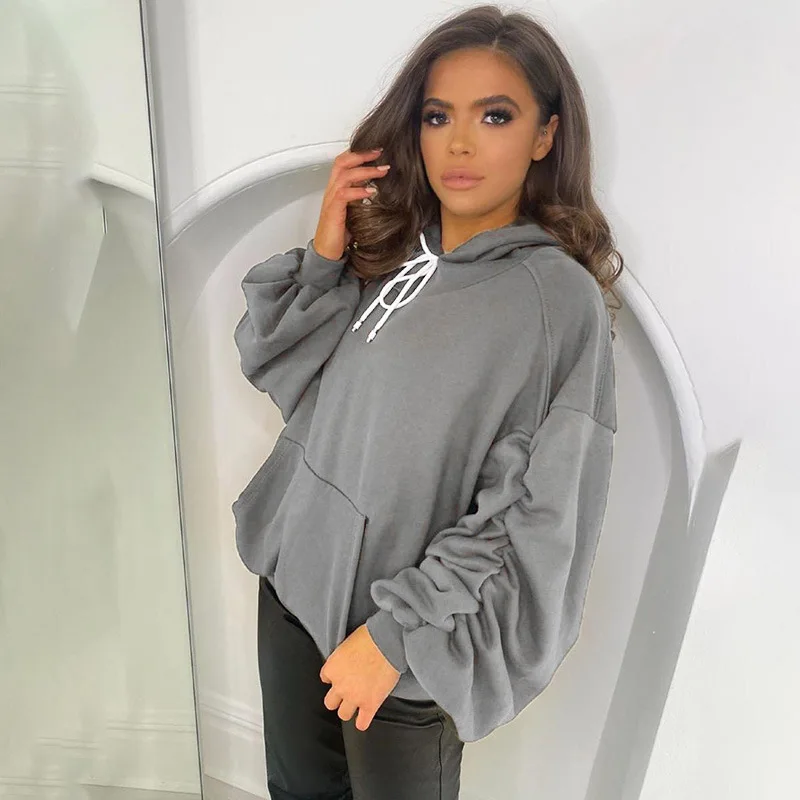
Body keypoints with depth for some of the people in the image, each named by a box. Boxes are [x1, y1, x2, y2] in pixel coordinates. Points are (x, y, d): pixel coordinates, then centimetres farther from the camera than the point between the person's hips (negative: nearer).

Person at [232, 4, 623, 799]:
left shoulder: (560, 299, -17)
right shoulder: (381, 247, 0)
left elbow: (532, 518, -17)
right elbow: (273, 368, 1)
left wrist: (396, 631, -15)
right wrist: (323, 255, -12)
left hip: (407, 634, -5)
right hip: (295, 575, 6)